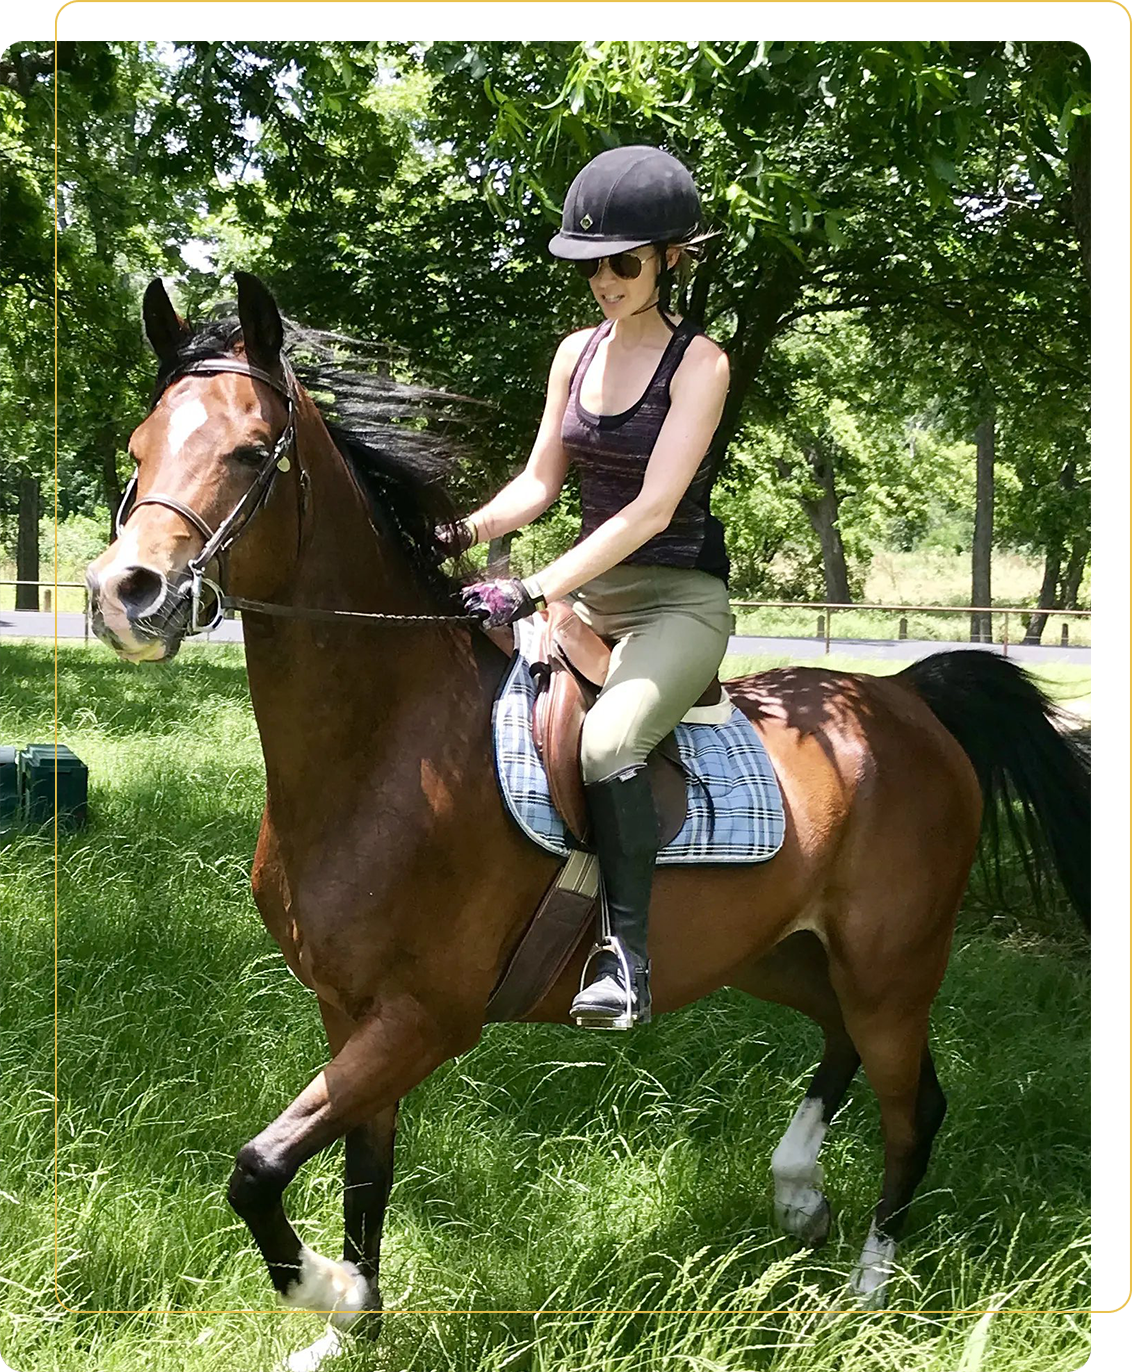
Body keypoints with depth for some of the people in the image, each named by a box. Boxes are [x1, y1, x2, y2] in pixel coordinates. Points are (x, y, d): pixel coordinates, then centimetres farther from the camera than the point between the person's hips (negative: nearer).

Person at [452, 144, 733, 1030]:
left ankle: (629, 959, -24)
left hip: (680, 599, -7)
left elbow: (653, 509, -20)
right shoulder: (578, 353, 9)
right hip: (588, 592, 7)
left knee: (607, 745, -33)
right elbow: (540, 482, 11)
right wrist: (464, 534, -10)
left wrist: (535, 590, -27)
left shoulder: (698, 363, -11)